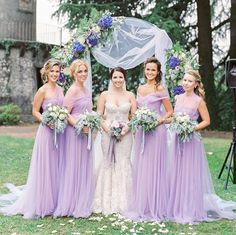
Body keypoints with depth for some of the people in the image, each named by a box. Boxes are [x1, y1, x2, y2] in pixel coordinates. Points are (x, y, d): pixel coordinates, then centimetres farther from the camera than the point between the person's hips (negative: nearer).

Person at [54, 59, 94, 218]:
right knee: (74, 167, -2)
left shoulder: (86, 90, 14)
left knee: (85, 167, 13)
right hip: (75, 132, -9)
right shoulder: (73, 90, -12)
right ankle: (73, 205, 7)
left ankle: (83, 204, 23)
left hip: (85, 133, 9)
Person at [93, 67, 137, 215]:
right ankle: (107, 202, 11)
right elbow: (99, 115, 3)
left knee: (123, 164, 1)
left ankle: (122, 202, 11)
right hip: (108, 133, 0)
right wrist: (107, 128, -11)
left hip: (125, 134, 0)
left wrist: (126, 129, -11)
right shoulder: (105, 95, 5)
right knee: (108, 164, 2)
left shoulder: (130, 95, 6)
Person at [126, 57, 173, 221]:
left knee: (153, 167, -2)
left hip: (156, 131, -6)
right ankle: (141, 205, 20)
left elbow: (170, 111, -3)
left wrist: (159, 120, -18)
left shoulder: (160, 89, -4)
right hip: (141, 131, 6)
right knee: (140, 168, 9)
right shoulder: (140, 89, 14)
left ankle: (155, 207, 8)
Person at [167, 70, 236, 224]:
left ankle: (191, 211, 10)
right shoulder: (178, 98, 7)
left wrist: (192, 128, -16)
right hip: (178, 139, 6)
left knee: (190, 174, 0)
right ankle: (178, 208, 22)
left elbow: (206, 121, -5)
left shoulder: (198, 101, -9)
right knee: (177, 173, 10)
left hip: (191, 140, -6)